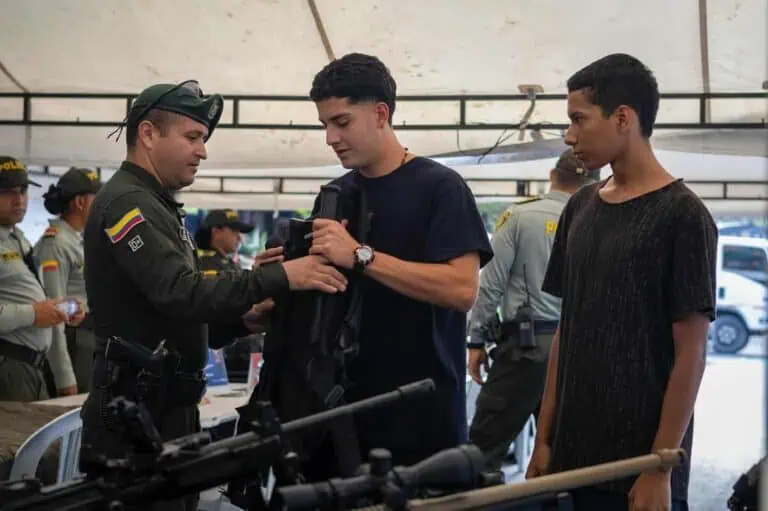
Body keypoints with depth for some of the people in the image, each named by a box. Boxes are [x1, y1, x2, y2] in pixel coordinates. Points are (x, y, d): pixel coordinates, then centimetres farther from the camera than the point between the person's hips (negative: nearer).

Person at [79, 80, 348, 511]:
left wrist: (243, 319, 4)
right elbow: (181, 293, -26)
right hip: (137, 414, -10)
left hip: (170, 407, 10)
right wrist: (280, 277, -29)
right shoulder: (127, 203, -13)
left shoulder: (154, 206, 19)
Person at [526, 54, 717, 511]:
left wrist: (660, 470, -14)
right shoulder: (580, 208, 8)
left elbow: (691, 353, -11)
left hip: (640, 466, -5)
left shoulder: (681, 215, -10)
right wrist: (545, 438, 8)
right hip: (573, 457, 6)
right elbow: (566, 330, 11)